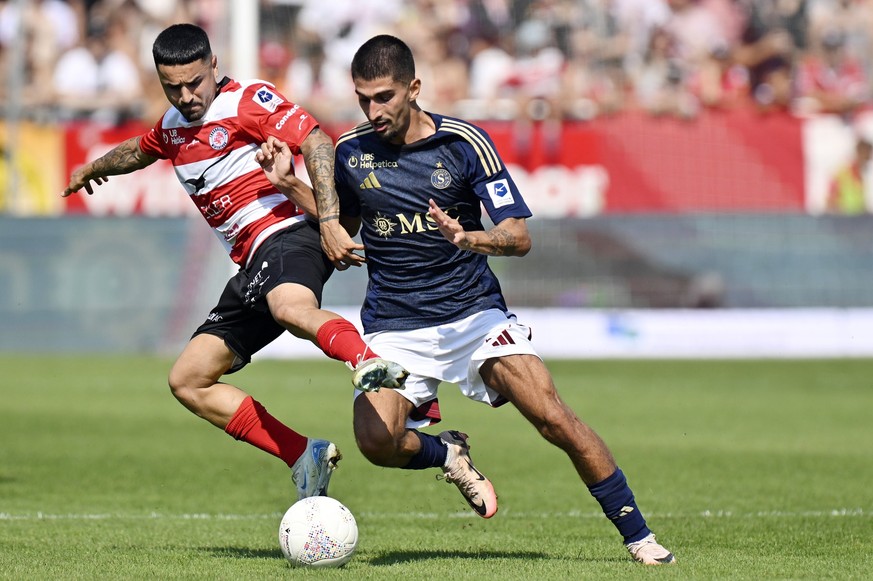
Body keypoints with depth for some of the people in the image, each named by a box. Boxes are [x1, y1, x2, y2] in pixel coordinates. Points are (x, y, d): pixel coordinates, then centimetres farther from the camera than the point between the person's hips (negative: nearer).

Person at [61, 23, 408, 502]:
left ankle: (367, 362, -71)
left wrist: (329, 220, -26)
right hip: (253, 267, 9)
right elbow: (141, 151, 44)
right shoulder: (173, 125, 20)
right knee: (187, 382, 4)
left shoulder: (247, 101, -5)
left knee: (291, 308, -43)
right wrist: (93, 168, 63)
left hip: (286, 235, -9)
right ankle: (305, 458, -4)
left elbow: (316, 144, -16)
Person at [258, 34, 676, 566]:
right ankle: (449, 454, 11)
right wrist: (289, 185, 6)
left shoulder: (464, 143, -8)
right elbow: (344, 225, 21)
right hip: (394, 329, 2)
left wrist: (469, 238, -30)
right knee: (376, 440, -24)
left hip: (474, 311, -2)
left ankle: (638, 536, -1)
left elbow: (519, 236, -9)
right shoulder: (351, 152, 2)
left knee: (555, 419, -17)